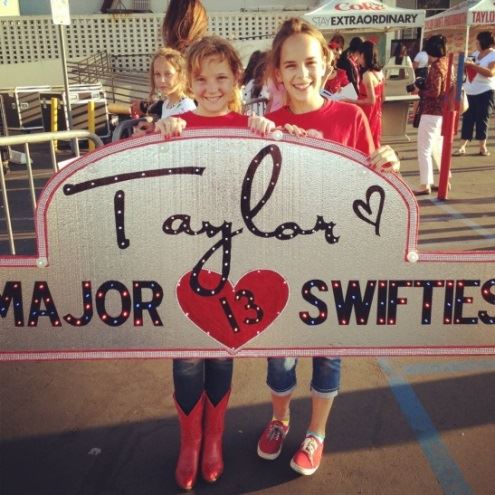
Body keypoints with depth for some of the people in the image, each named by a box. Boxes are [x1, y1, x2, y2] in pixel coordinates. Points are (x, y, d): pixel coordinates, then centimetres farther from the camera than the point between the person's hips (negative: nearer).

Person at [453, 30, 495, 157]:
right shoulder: (476, 53, 12)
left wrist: (473, 65, -24)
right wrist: (466, 64, 1)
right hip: (470, 92, 6)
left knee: (482, 119, -3)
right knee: (467, 118, 2)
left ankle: (482, 147, 6)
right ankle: (462, 147, 1)